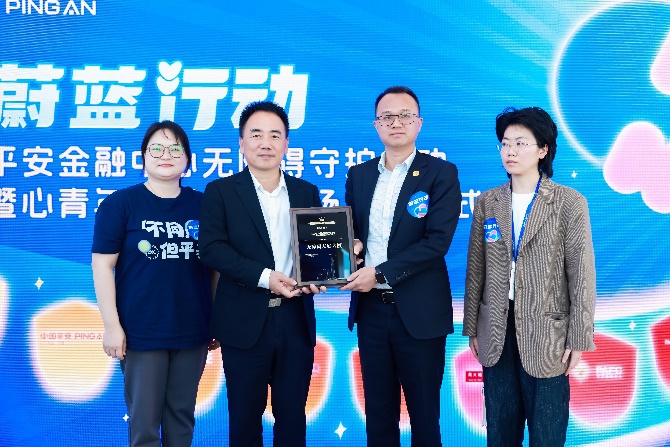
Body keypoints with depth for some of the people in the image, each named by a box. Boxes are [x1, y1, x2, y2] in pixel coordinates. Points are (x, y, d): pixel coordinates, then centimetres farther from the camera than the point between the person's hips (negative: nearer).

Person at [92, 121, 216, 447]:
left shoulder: (202, 205, 5)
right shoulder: (119, 204, -4)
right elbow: (102, 265, -5)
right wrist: (112, 324, -11)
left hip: (192, 331, 3)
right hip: (141, 332, -3)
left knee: (182, 415, 14)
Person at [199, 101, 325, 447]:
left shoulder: (306, 192, 10)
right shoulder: (221, 191, 0)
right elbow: (212, 249, -10)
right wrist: (264, 276, -21)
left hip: (296, 320, 3)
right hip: (245, 322, -2)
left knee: (292, 414, 12)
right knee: (245, 415, 9)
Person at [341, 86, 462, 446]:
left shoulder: (441, 174, -5)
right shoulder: (359, 174, 10)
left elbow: (438, 240, -14)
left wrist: (380, 273, -18)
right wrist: (349, 246, -9)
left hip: (419, 310, -4)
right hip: (371, 308, 4)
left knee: (423, 412, 8)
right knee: (377, 411, 14)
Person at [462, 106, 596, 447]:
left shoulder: (569, 203, -4)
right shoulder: (487, 203, 6)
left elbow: (582, 274, -5)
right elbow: (476, 269, 9)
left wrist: (579, 338, -8)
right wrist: (471, 327, 8)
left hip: (546, 333, -3)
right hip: (497, 331, 3)